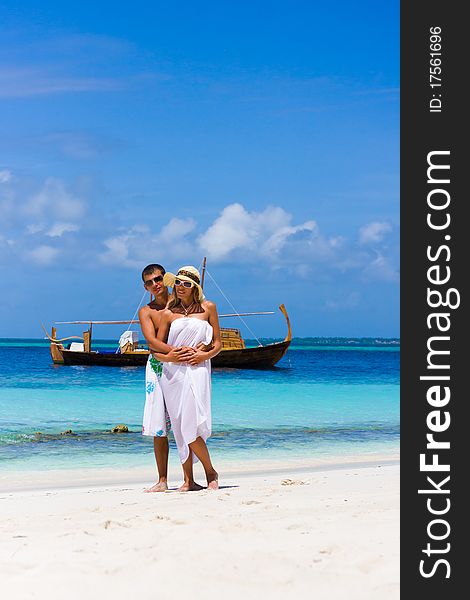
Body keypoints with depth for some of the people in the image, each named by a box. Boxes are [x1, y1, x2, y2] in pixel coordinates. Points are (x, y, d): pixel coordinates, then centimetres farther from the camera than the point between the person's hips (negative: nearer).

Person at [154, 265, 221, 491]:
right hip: (172, 372, 2)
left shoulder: (208, 308, 9)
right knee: (180, 426, 2)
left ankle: (210, 473, 1)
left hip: (197, 369, -2)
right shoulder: (168, 313, 11)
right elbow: (156, 350, 10)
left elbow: (217, 343, 10)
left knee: (191, 424, -16)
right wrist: (170, 356, -10)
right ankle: (187, 480, 9)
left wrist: (205, 355, -9)